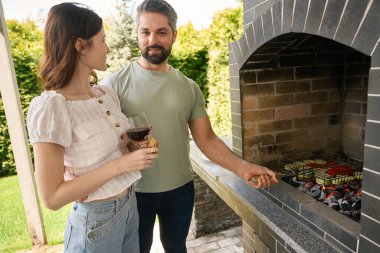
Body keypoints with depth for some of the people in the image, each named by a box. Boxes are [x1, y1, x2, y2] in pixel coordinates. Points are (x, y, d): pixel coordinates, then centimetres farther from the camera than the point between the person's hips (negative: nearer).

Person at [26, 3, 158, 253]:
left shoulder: (108, 93, -3)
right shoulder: (50, 106, -23)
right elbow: (52, 197, -21)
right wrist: (121, 164, -26)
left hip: (130, 204, 6)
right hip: (95, 221, -6)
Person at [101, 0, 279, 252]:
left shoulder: (189, 88, -2)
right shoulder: (115, 83, -10)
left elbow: (207, 139, -3)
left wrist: (242, 167, -16)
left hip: (180, 189, 3)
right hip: (133, 191, -2)